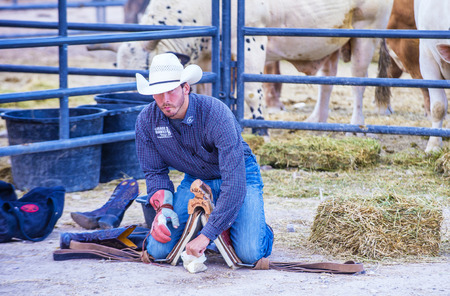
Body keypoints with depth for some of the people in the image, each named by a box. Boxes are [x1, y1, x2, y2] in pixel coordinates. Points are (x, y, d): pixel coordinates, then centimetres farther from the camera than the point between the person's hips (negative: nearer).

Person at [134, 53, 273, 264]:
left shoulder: (215, 114, -33)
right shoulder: (147, 121, -16)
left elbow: (234, 182, -37)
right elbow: (155, 171, 0)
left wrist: (207, 235, -42)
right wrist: (163, 207, -22)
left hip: (240, 175, -4)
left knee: (249, 254, -25)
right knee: (158, 250, -13)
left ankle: (262, 231, 14)